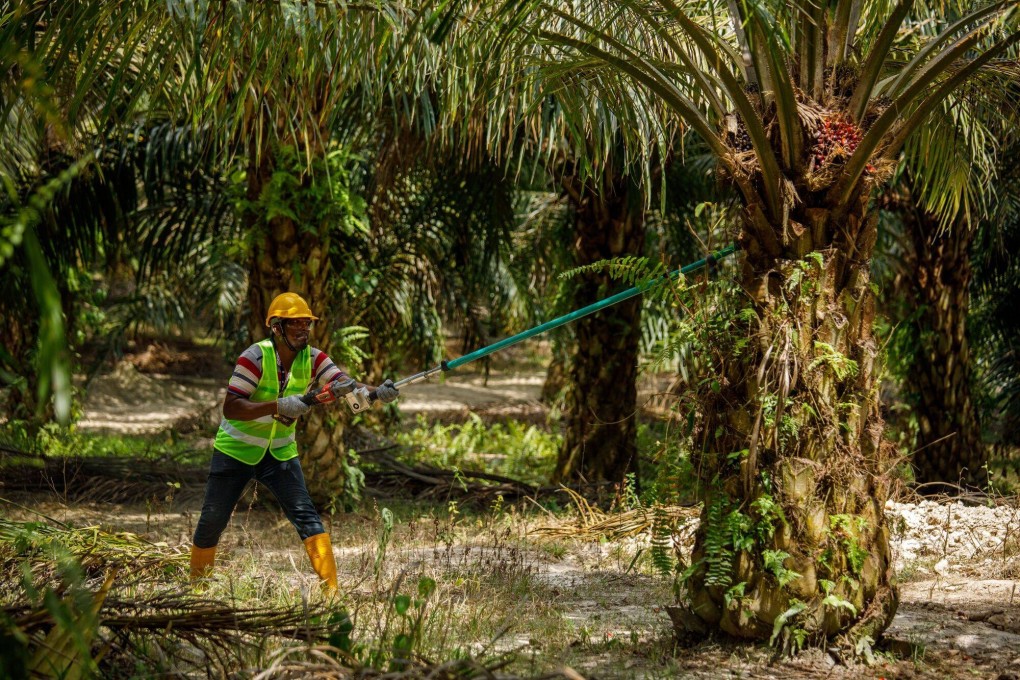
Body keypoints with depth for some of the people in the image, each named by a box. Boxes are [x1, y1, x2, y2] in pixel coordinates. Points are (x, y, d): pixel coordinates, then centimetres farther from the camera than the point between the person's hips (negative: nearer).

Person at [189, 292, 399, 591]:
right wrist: (278, 405, -39)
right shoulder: (255, 357, -23)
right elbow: (230, 408, -29)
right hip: (236, 451, -3)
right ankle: (196, 586, 28)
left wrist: (376, 392, -44)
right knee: (212, 522, 4)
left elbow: (345, 384, -23)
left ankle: (331, 590, -17)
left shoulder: (313, 358, -9)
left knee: (305, 514, -14)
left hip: (280, 452, 3)